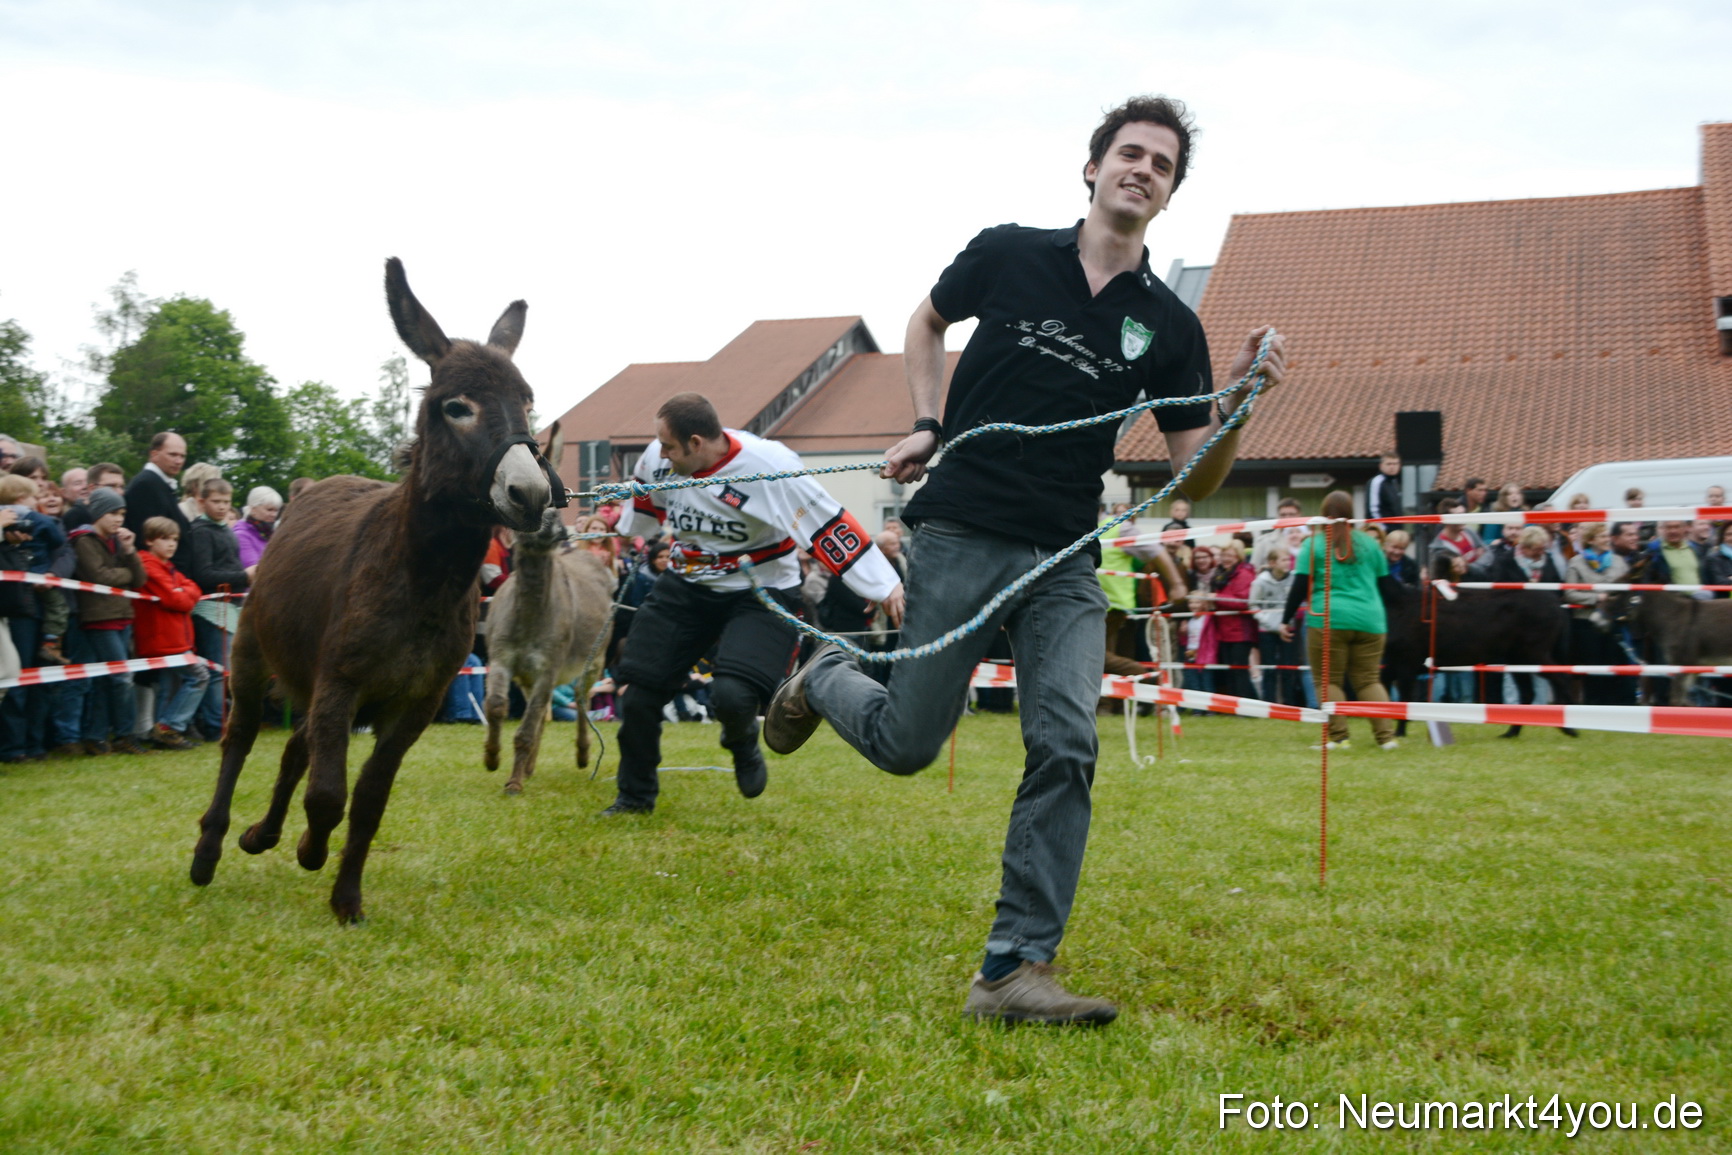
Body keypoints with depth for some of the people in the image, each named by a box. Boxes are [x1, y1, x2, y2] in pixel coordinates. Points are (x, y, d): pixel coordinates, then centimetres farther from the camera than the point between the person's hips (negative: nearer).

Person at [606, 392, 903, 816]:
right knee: (638, 694, 0)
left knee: (732, 696, -28)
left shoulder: (768, 466, -26)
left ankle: (741, 742, 12)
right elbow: (640, 502, 16)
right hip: (685, 587, 5)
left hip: (760, 596, -5)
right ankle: (635, 795, 25)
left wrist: (884, 586, -25)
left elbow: (828, 525, -24)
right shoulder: (658, 459, -9)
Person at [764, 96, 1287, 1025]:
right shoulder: (1008, 255, 1)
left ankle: (1013, 969, -7)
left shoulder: (1168, 326, 5)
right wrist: (926, 425, 8)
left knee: (1065, 749, -13)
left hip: (1065, 563, 2)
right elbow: (927, 322, 20)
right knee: (905, 744, 1)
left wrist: (1238, 401, -13)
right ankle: (823, 678, 36)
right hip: (960, 537, -2)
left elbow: (1194, 478, 4)